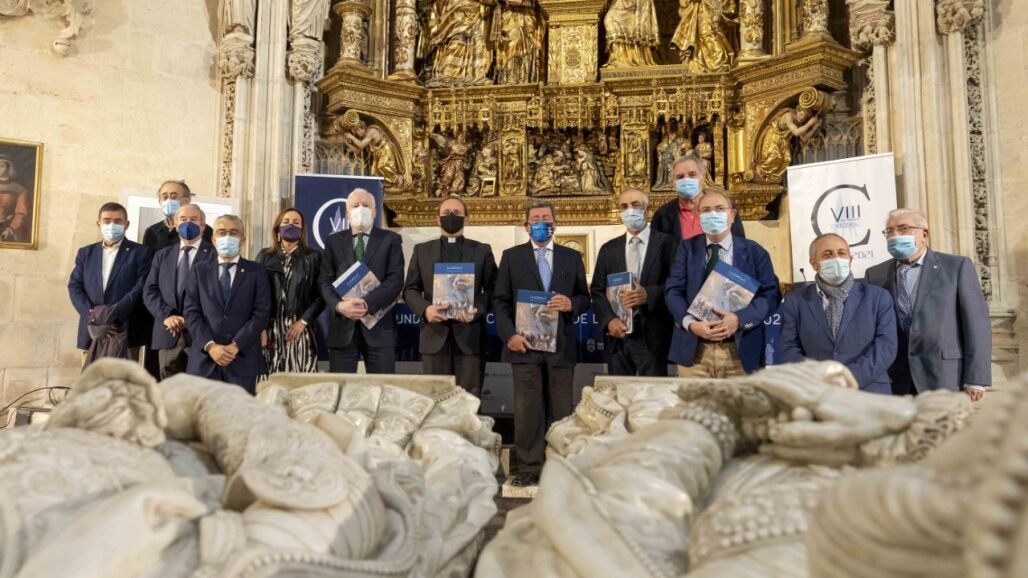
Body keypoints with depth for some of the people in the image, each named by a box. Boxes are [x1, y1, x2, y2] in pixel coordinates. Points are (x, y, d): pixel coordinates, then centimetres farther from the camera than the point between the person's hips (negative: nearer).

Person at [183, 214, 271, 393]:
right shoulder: (199, 270, 12)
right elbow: (192, 312, 4)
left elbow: (261, 313, -2)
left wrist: (236, 346, -12)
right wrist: (210, 346, -10)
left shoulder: (256, 271, 7)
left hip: (243, 358, -1)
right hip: (204, 357, 2)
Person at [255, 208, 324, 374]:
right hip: (268, 329, 1)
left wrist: (303, 321, -9)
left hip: (299, 329, -1)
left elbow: (320, 295, 2)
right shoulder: (264, 255, 11)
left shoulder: (313, 257, 7)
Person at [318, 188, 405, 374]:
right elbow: (326, 282, 6)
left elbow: (395, 280, -5)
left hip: (379, 327, -1)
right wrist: (339, 305, -15)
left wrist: (366, 304, -18)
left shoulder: (390, 240, 6)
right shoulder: (334, 242, 13)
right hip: (342, 326, 2)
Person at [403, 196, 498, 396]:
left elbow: (492, 289, 6)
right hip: (435, 334, 1)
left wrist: (477, 309, -13)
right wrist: (425, 309, -10)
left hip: (470, 334, -1)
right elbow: (410, 289, 10)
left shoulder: (482, 251, 11)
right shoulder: (422, 250, 14)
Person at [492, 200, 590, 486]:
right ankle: (528, 467, 10)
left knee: (561, 409, 5)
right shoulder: (511, 256, 8)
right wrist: (509, 334, -9)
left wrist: (571, 304, -12)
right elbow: (500, 301, 4)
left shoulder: (572, 257, 12)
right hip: (525, 344, -1)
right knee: (527, 408, 1)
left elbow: (585, 297, 12)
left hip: (561, 345, 1)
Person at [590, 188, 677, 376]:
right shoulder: (608, 248, 13)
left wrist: (649, 294, -21)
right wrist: (609, 320, -8)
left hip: (653, 335, -3)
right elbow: (597, 291, 8)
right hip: (617, 333, 3)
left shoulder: (667, 243, 2)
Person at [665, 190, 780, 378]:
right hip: (695, 351, 0)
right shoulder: (687, 248, 9)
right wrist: (691, 323, -17)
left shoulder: (754, 251, 7)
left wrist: (740, 319, -17)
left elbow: (770, 294, 0)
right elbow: (673, 290, 1)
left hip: (740, 351, 0)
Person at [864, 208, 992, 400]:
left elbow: (976, 324, -1)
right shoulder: (875, 275, 9)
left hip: (944, 377, -2)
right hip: (893, 380, 2)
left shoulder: (957, 266, 3)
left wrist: (976, 378, -7)